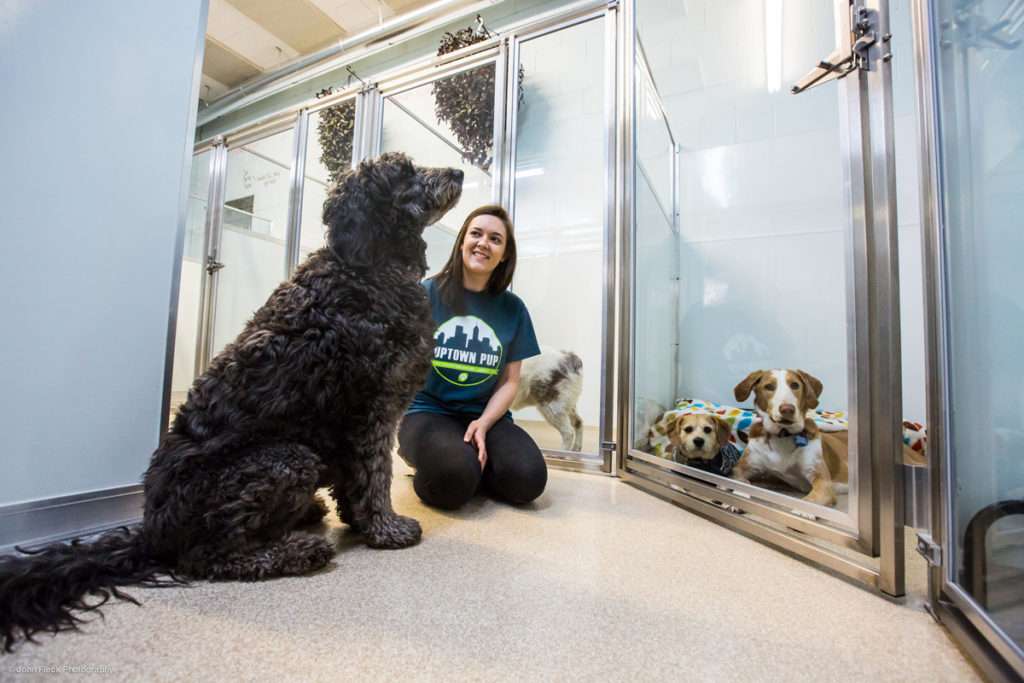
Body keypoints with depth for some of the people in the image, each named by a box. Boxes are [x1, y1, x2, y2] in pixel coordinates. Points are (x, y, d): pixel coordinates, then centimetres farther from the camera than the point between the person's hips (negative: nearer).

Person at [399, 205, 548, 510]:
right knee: (455, 476, -32)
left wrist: (484, 422, -11)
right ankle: (427, 459, 3)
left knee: (528, 478, -23)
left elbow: (510, 380, 5)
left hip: (486, 415, 3)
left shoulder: (513, 308, 4)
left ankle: (471, 461, 7)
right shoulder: (427, 292, -2)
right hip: (428, 411, -2)